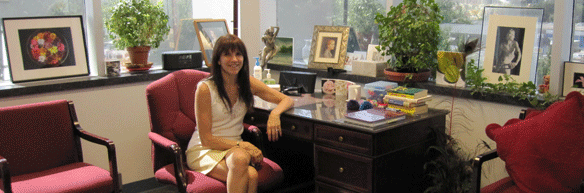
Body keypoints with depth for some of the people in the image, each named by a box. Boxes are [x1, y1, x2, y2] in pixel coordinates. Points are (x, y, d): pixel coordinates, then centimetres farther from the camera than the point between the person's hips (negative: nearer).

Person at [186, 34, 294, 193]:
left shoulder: (248, 83, 3)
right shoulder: (205, 89, -12)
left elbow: (287, 100, 8)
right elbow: (206, 139, -11)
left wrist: (275, 113, -15)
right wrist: (242, 145, -21)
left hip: (235, 148, 4)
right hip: (203, 151, -4)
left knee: (239, 157, -35)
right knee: (250, 175, -33)